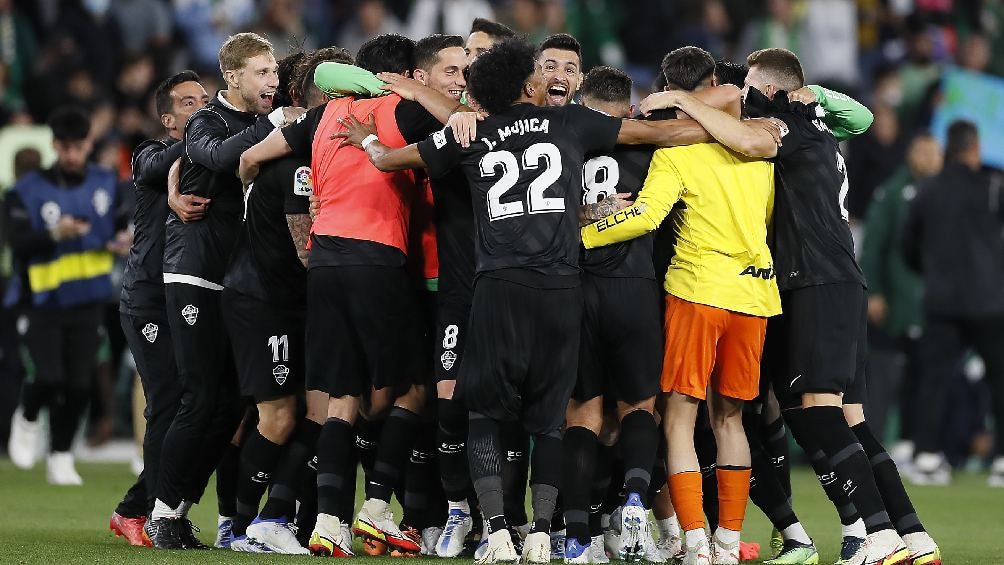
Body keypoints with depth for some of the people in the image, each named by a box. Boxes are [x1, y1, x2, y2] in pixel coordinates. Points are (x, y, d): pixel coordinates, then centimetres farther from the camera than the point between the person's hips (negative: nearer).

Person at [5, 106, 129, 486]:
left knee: (78, 386, 1)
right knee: (49, 378, -16)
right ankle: (28, 419, 18)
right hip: (42, 302, -4)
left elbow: (123, 223, 16)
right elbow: (19, 245, -18)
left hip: (88, 302, 4)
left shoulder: (105, 184, 5)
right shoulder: (28, 191, -10)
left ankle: (61, 458, 18)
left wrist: (122, 239, -7)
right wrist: (54, 235, -34)